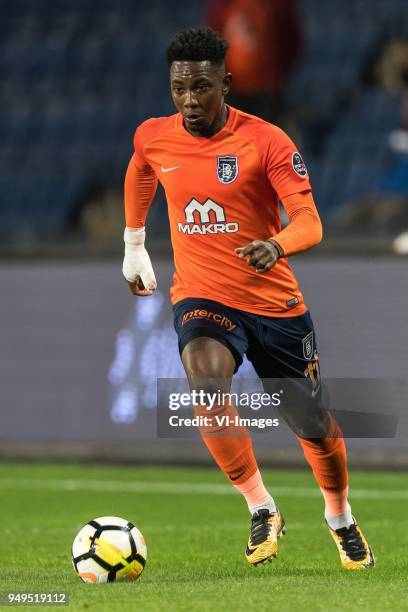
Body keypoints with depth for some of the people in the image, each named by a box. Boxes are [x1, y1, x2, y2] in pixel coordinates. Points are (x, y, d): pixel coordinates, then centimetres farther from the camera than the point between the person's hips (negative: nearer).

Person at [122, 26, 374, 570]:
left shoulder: (265, 141, -14)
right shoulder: (153, 138, -2)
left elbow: (310, 224, -21)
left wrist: (277, 246, -43)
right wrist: (134, 246, 32)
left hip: (274, 300, -1)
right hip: (201, 296, 1)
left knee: (313, 426, 7)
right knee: (206, 381, -32)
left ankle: (341, 519, 39)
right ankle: (262, 510, -16)